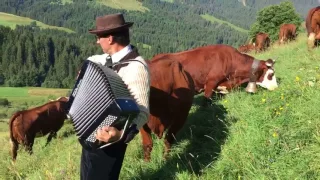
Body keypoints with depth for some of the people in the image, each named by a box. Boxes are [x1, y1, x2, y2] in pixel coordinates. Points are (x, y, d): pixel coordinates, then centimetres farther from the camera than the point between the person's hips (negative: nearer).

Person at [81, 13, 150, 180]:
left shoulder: (135, 67, -27)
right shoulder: (112, 57, 0)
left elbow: (141, 112, -35)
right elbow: (91, 61, 26)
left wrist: (120, 133, -50)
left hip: (106, 139, -9)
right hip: (91, 134, 9)